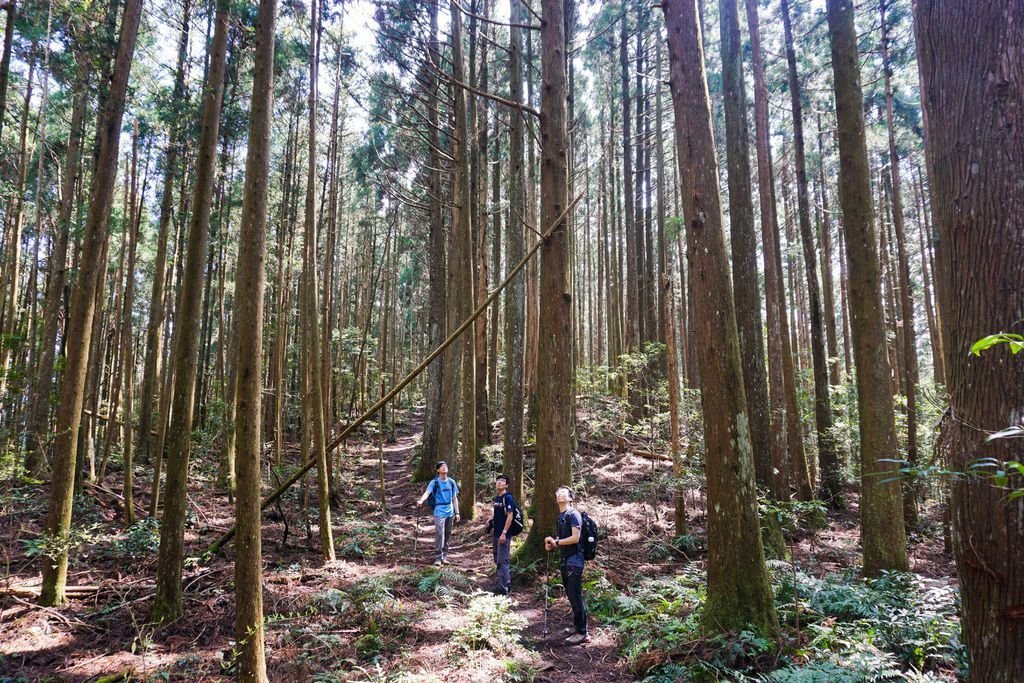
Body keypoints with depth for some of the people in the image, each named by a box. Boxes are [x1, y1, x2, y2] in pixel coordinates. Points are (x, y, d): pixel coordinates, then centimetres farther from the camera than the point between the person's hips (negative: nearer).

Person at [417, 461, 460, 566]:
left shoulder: (452, 482, 9)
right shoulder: (434, 482, -4)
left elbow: (455, 498, 14)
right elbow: (427, 493, -19)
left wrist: (457, 512, 11)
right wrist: (421, 501, -39)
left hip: (450, 512, 5)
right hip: (439, 511, -5)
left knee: (447, 534, 9)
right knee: (439, 533, -13)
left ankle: (444, 556, 19)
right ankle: (438, 557, -8)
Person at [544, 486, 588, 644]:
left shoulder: (573, 514, -12)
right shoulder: (560, 516, 14)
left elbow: (575, 538, -21)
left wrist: (556, 542, -14)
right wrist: (552, 545, 1)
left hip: (574, 561, -8)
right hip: (565, 560, 8)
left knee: (575, 596, -7)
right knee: (571, 595, 14)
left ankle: (582, 633, -1)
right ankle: (577, 625, 26)